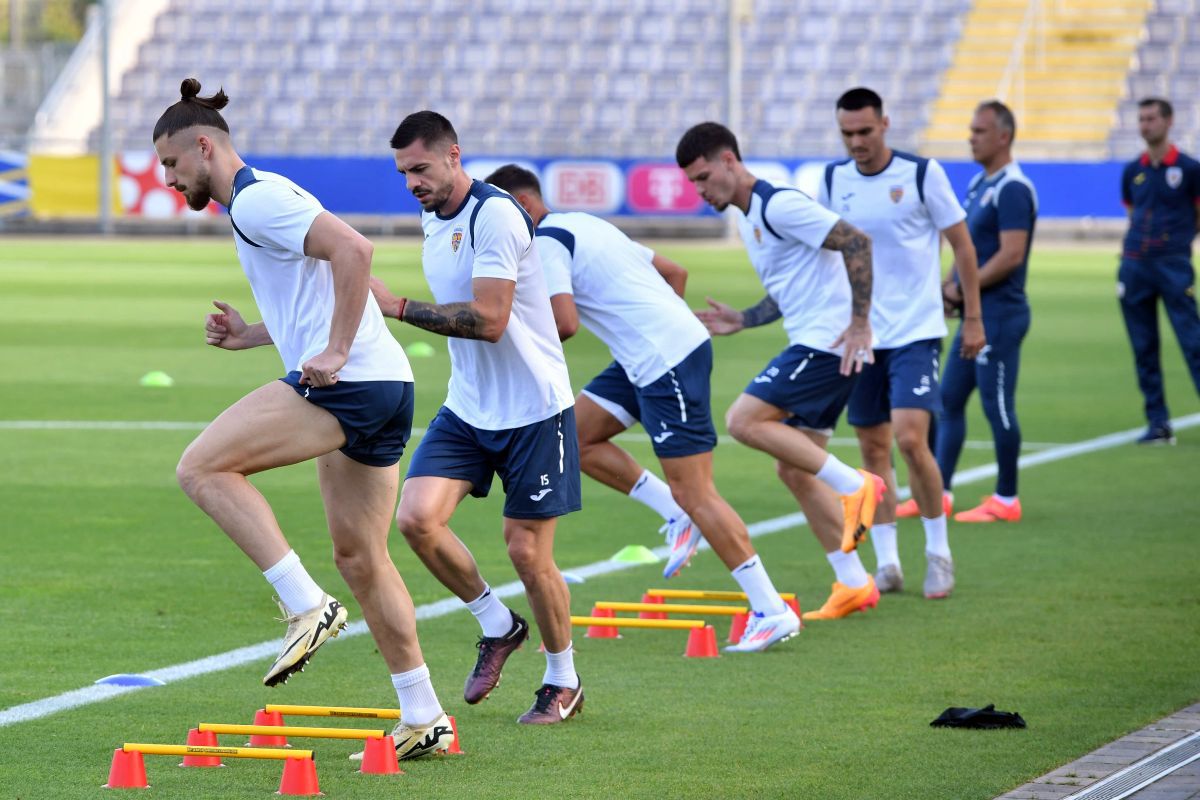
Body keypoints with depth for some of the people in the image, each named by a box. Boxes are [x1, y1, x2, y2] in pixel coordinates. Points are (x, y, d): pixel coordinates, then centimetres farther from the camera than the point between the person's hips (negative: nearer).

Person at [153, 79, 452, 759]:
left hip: (349, 384, -10)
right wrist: (252, 336, 22)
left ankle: (307, 607, -14)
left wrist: (335, 353, -22)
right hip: (385, 392, 10)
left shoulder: (255, 199, -7)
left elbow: (352, 248, -21)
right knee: (360, 557, 14)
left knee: (203, 467, -11)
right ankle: (424, 721, 17)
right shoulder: (262, 200, 25)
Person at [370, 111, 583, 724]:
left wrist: (397, 306, -23)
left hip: (533, 409, -7)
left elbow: (489, 320, -26)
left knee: (528, 552, -2)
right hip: (467, 407, 7)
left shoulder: (495, 215, -19)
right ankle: (498, 627, 12)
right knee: (417, 518, -11)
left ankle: (563, 682, 20)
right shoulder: (431, 218, 9)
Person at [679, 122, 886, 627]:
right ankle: (854, 584, 14)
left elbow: (857, 243, -20)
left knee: (743, 420, -18)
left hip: (828, 343, -10)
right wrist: (742, 320, 14)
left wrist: (860, 323, -22)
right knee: (794, 468, 10)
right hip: (812, 346, 10)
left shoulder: (779, 205, -13)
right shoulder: (747, 219, 19)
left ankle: (854, 485, -13)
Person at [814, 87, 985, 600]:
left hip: (915, 331, -4)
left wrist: (973, 317, 0)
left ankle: (939, 553, 1)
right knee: (873, 448, 5)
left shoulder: (922, 174, -7)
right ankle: (887, 563, 13)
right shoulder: (833, 181, 5)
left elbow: (961, 244, 0)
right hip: (859, 334, 4)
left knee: (910, 439, -16)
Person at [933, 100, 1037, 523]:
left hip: (999, 315, -10)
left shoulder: (1012, 189, -15)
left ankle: (1006, 500, 5)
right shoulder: (979, 184, 14)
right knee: (948, 401, 10)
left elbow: (1011, 254, -22)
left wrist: (962, 290, -16)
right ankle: (938, 492, 14)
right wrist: (949, 285, 6)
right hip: (976, 315, 10)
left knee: (998, 407, -3)